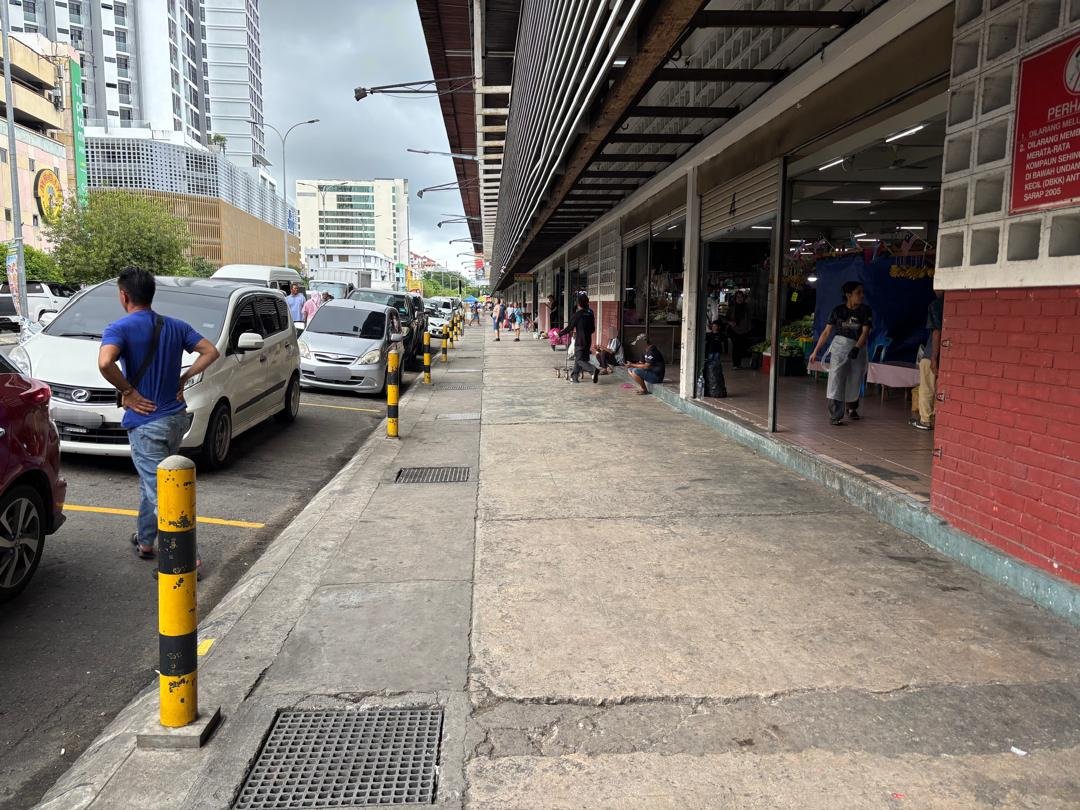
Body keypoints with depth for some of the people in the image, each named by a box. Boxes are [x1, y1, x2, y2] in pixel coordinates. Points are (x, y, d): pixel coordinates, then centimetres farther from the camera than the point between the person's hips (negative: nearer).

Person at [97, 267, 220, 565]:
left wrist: (127, 391, -16)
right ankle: (145, 541, 38)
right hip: (176, 418, 7)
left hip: (146, 422, -7)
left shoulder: (120, 328, -13)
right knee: (150, 482, 25)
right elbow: (211, 351, 5)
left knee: (161, 492, -4)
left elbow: (105, 362, -31)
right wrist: (183, 378, 5)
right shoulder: (175, 326, 6)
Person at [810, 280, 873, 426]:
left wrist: (856, 348, -27)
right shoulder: (838, 310, -3)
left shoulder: (865, 311, -2)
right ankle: (835, 416, -13)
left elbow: (865, 332, -11)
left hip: (858, 348, 2)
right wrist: (816, 351, -4)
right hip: (840, 345, -2)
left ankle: (852, 408, 41)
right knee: (836, 377, -13)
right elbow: (826, 332, -1)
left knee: (855, 381, 12)